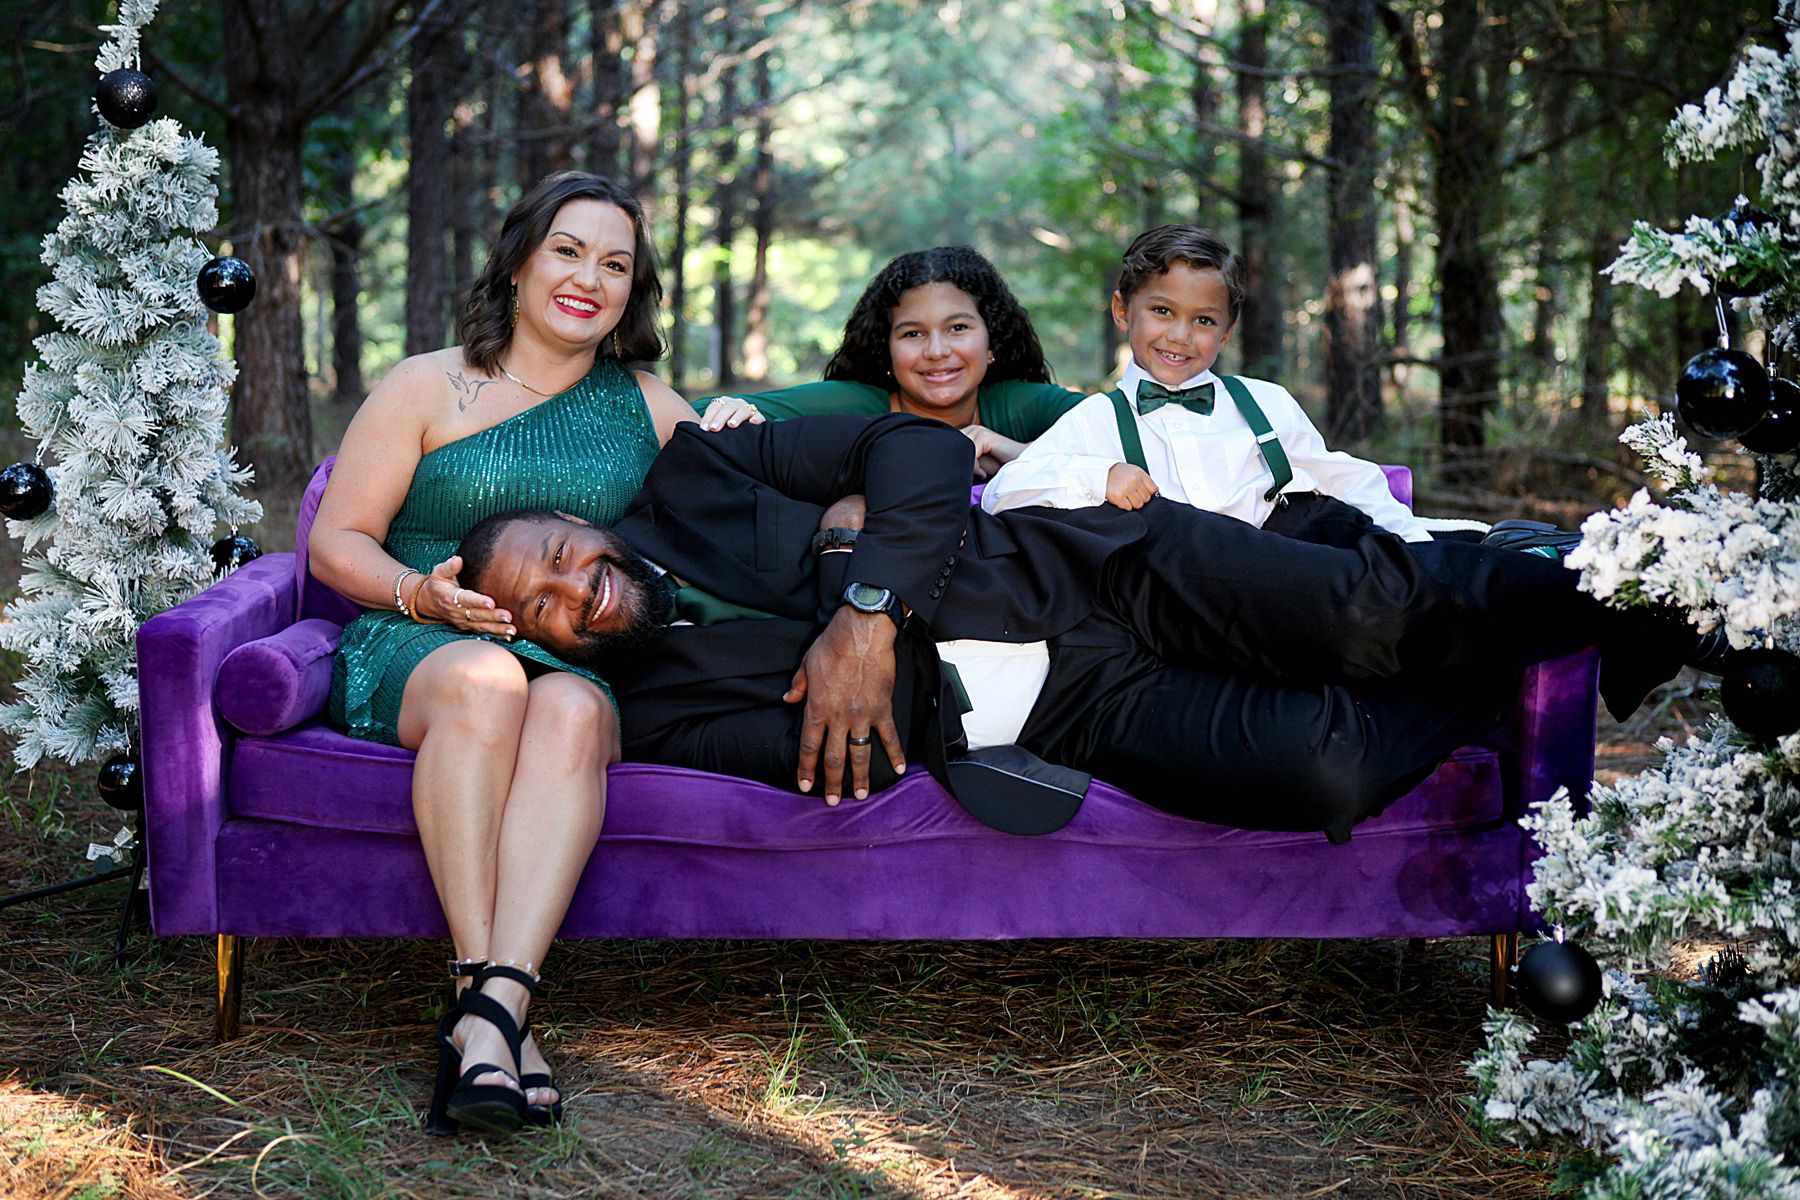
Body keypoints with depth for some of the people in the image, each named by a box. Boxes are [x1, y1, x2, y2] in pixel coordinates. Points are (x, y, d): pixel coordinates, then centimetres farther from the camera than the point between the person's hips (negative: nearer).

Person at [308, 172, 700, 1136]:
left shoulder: (648, 408, 19)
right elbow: (338, 543, 7)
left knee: (571, 709, -36)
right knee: (484, 679, -38)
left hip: (580, 662, 2)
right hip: (414, 650, -1)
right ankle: (485, 997, -43)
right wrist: (423, 593, -14)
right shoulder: (427, 388, 11)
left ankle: (493, 1009, -50)